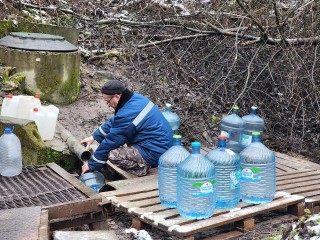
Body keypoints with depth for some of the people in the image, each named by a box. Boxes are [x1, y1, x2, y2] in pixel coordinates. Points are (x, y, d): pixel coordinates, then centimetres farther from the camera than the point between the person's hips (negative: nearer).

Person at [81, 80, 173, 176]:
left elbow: (110, 142, -15)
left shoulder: (126, 114, -24)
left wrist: (91, 165, -2)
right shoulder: (135, 98, 3)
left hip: (155, 154, -10)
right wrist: (94, 137, 21)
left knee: (113, 155, -20)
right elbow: (113, 122, 18)